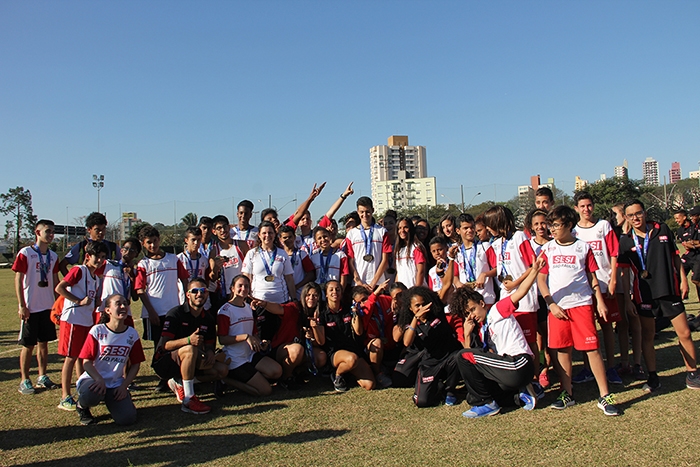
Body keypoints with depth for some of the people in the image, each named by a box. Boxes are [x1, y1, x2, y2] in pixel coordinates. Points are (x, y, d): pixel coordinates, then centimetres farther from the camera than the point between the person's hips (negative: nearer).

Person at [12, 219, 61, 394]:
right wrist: (21, 305, -13)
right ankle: (24, 380, 14)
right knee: (28, 345, 3)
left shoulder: (53, 256, 7)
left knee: (44, 343, 12)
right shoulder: (25, 253, -9)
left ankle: (42, 377, 22)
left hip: (48, 307, 5)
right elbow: (18, 280, -9)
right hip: (30, 308, -5)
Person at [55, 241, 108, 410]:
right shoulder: (79, 270, -10)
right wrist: (79, 301, -19)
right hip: (73, 320, -8)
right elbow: (59, 288, -18)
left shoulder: (96, 277, 15)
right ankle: (65, 398, 4)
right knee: (71, 357, -3)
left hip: (87, 321, 8)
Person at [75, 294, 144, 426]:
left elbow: (135, 364, 5)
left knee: (127, 419, -18)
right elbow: (87, 362, -9)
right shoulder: (97, 331, -7)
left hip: (116, 384, 2)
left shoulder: (132, 334, 0)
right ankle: (82, 406, 0)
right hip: (94, 379, -2)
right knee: (91, 394, -39)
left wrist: (124, 386, -7)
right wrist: (99, 380, -25)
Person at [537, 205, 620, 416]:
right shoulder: (547, 249, 6)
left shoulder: (583, 247, 5)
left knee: (592, 348, -4)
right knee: (562, 350, 6)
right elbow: (540, 279, 4)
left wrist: (600, 301, -1)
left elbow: (592, 277, 8)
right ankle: (567, 393, 18)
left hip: (582, 304, -1)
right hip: (557, 306, 1)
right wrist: (551, 304, -5)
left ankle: (604, 396, 5)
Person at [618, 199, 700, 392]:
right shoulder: (626, 241, -3)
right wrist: (626, 298, -5)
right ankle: (653, 377, 19)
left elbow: (675, 256, 10)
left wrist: (683, 279, 4)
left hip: (670, 289, 1)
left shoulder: (662, 230, 1)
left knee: (684, 334, 4)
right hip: (645, 294, -1)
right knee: (647, 336, 8)